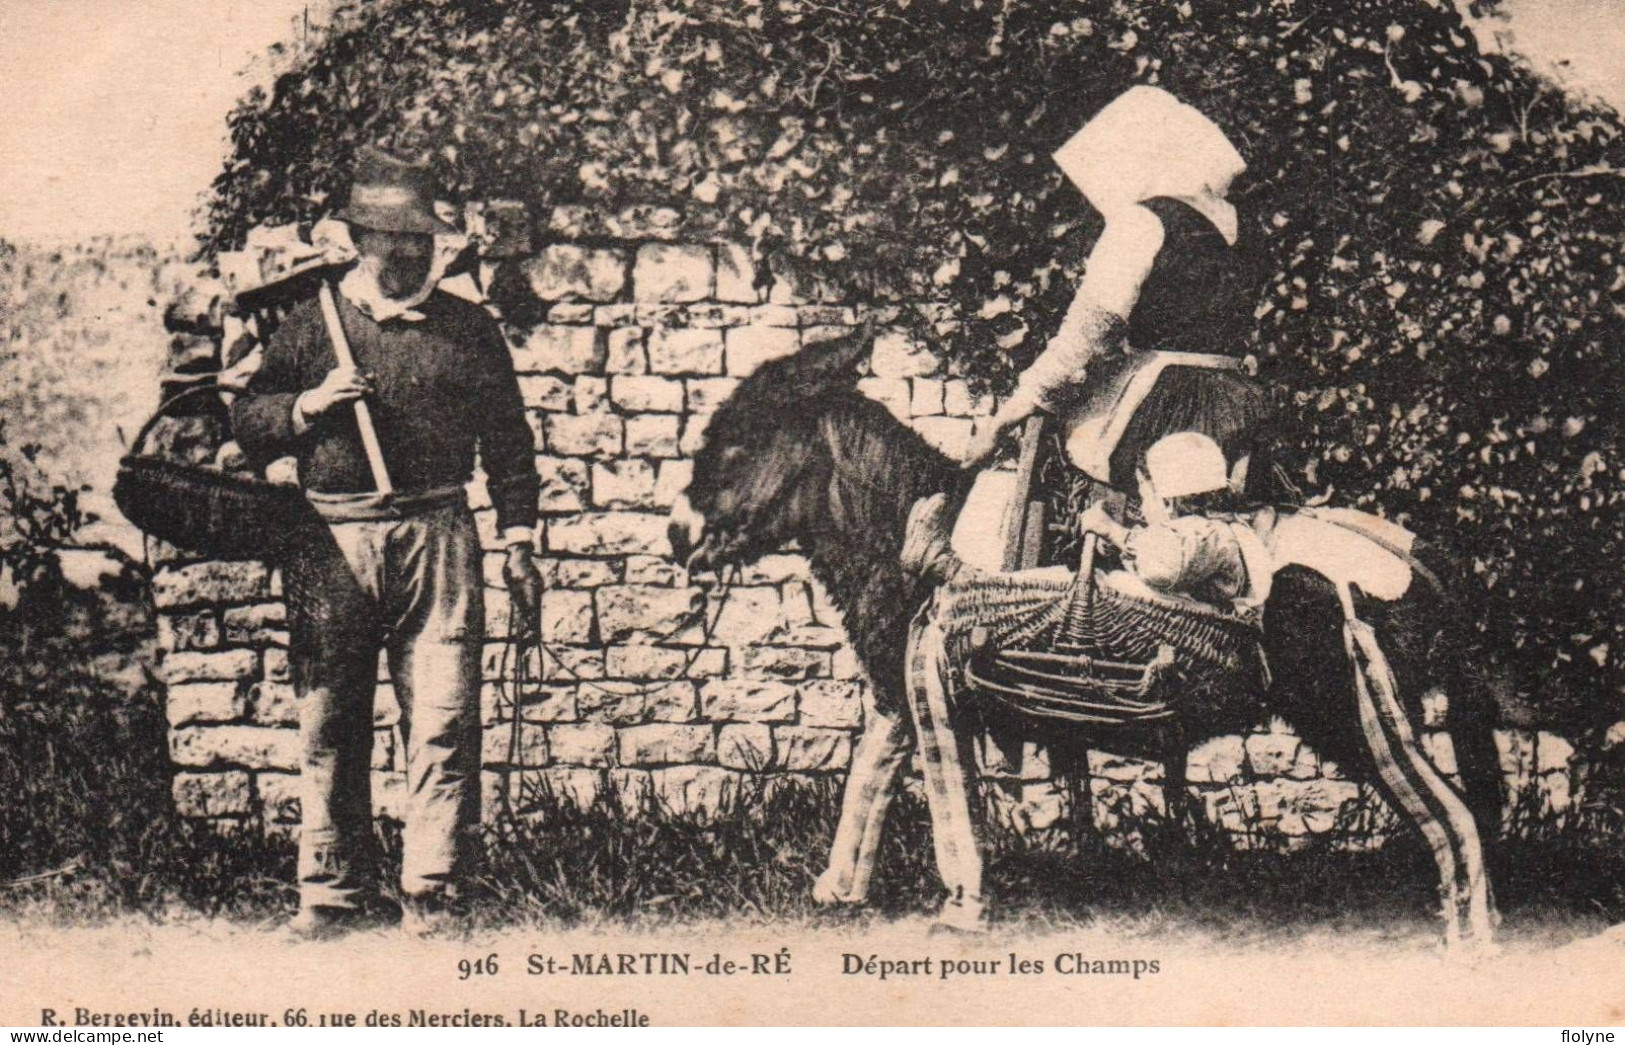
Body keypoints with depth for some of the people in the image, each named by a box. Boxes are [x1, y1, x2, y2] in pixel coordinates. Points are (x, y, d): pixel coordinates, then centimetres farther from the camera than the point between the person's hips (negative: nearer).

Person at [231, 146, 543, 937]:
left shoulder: (469, 328, 11)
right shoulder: (311, 324, 10)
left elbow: (508, 441, 13)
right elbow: (247, 426, 11)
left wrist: (518, 544, 7)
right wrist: (310, 404, -7)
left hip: (436, 537, -1)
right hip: (332, 542, 1)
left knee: (443, 723, -5)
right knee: (328, 726, 5)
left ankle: (434, 900, 1)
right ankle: (331, 894, 15)